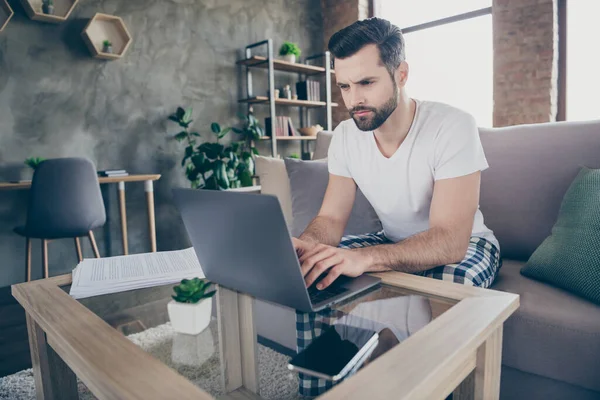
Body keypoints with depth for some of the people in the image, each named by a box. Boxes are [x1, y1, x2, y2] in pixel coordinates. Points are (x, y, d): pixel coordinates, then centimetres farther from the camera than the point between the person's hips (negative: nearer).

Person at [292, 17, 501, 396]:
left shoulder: (453, 126, -25)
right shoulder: (345, 136, -9)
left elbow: (449, 240, -32)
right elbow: (331, 219, -11)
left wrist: (365, 258, -50)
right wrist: (305, 244, -36)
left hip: (463, 242, -4)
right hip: (394, 241, 4)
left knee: (449, 286, -37)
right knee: (312, 273, -14)